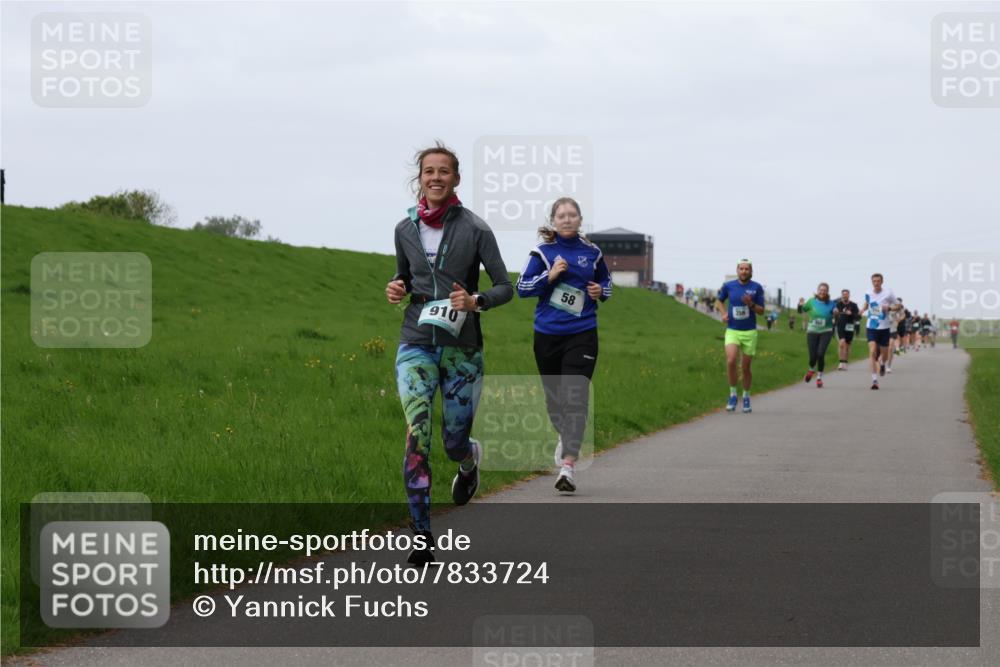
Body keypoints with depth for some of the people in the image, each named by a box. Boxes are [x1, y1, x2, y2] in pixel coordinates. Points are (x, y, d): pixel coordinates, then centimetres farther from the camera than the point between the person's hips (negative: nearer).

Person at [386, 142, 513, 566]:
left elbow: (505, 287, -2)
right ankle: (421, 536, -13)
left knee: (454, 441, 4)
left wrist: (476, 302, -21)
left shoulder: (474, 229, -6)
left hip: (462, 346, -1)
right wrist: (397, 289, -2)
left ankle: (470, 461, 45)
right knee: (417, 434, -15)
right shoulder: (405, 229, 4)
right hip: (416, 343, 1)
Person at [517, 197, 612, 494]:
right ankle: (566, 436, 47)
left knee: (576, 398, -14)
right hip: (547, 335, 1)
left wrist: (601, 291, 1)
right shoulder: (542, 252, 1)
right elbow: (522, 288, -4)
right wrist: (549, 275, -17)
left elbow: (606, 281, 22)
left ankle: (567, 466, -20)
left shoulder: (592, 253, 6)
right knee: (554, 396, 14)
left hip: (582, 335, -1)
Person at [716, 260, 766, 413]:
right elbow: (719, 301, 19)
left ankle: (746, 397, 27)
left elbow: (761, 311, 2)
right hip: (732, 331, 0)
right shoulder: (728, 286, 0)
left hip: (750, 332, 0)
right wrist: (724, 313, 0)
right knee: (731, 360, -23)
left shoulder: (757, 288, -2)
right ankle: (733, 394, -6)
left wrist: (751, 304, -18)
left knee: (746, 367, 5)